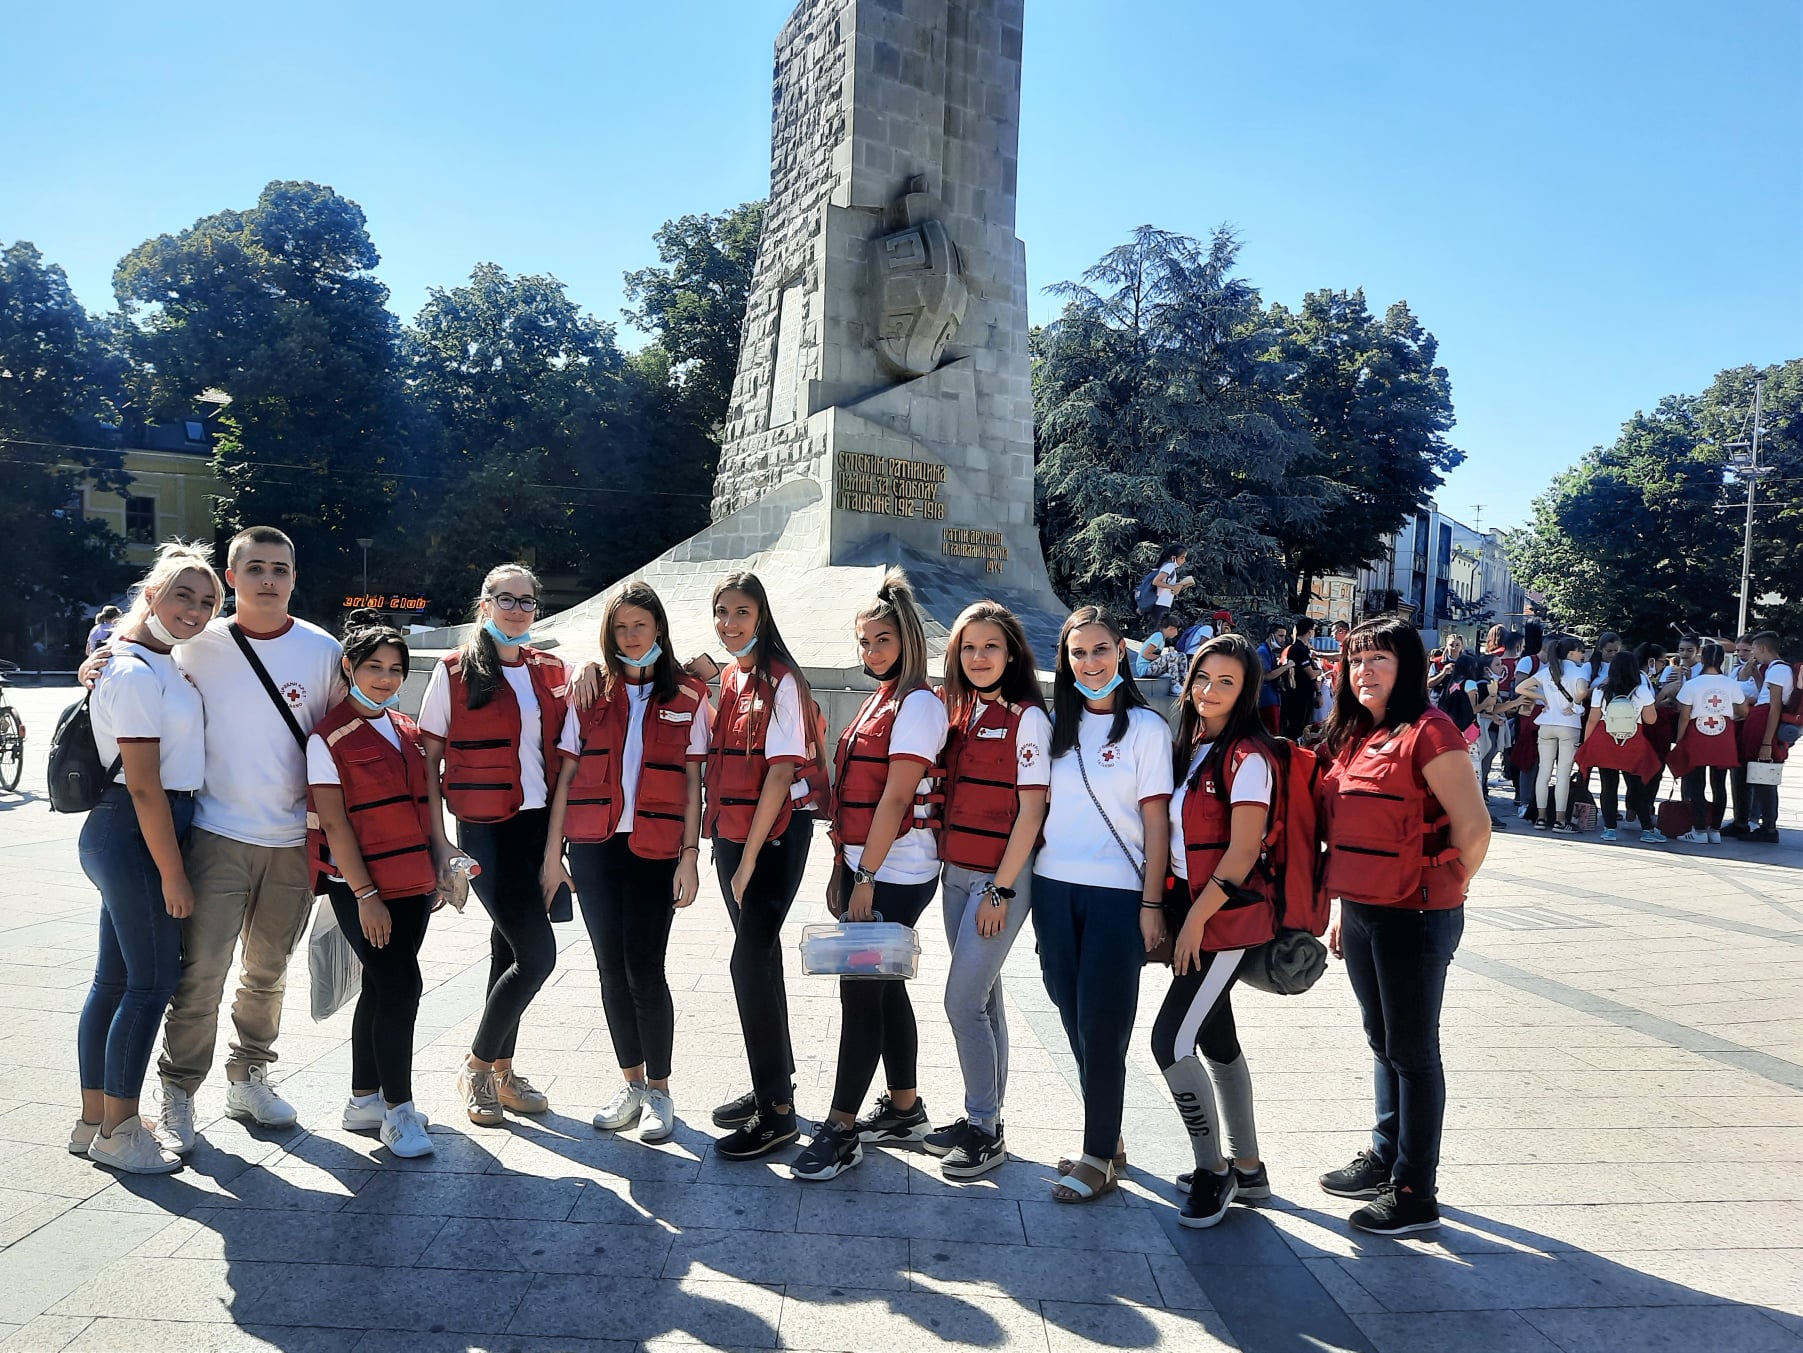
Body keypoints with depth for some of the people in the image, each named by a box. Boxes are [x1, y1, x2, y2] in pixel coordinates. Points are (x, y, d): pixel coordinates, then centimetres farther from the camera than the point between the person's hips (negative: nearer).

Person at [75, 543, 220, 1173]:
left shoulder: (161, 661, 13)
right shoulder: (136, 674, -18)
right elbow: (144, 787, -19)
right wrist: (173, 874, -17)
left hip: (122, 836, 10)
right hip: (135, 834, -10)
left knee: (115, 979, 14)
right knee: (152, 980, -2)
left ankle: (92, 1123, 25)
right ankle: (119, 1133, 9)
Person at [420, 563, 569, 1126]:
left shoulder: (551, 673, 8)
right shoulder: (455, 672, -4)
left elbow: (562, 756, 11)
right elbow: (428, 761, -4)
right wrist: (439, 842, -8)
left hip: (538, 825, 5)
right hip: (485, 829, -5)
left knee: (510, 947, 13)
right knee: (538, 953, -10)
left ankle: (502, 1073, 26)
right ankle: (476, 1068, 10)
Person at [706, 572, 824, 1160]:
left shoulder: (780, 681, -12)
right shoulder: (726, 679, 11)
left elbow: (780, 772, -15)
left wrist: (751, 856, -15)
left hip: (776, 834, -7)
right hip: (731, 831, 8)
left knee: (750, 962, -8)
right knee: (761, 957, 15)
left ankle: (778, 1112, 2)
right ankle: (771, 1084, 28)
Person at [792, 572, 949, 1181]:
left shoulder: (919, 703, -13)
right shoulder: (878, 702, 15)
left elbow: (896, 798, -18)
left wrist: (866, 879, -18)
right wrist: (842, 869, 13)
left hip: (895, 875, -9)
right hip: (864, 868, 9)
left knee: (861, 991, -5)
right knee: (883, 987, 15)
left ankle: (840, 1129, 5)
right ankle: (904, 1109, 27)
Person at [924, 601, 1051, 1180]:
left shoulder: (1027, 718, -11)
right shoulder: (960, 715, 10)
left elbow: (1031, 811, -13)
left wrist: (1000, 891, -15)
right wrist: (949, 868, 8)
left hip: (1001, 879, -7)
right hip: (957, 874, 7)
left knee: (963, 1000, -6)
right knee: (982, 998, 14)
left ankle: (985, 1131, 8)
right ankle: (982, 1119, 25)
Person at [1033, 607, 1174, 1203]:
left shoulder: (1146, 728, -2)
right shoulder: (1057, 724, 9)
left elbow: (1156, 820, -4)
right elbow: (1038, 805, 13)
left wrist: (1152, 904, -8)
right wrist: (1021, 885, 7)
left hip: (1116, 894, -4)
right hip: (1054, 889, 4)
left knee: (1102, 1025, -1)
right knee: (1074, 1019, 9)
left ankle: (1099, 1156, 12)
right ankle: (1105, 1138, 25)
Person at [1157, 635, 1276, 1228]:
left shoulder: (1247, 756, -14)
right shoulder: (1187, 746, 11)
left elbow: (1243, 852, -18)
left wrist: (1196, 919, -15)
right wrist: (1170, 912, 8)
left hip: (1226, 917, -8)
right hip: (1188, 908, 8)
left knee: (1171, 1039, -9)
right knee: (1216, 1039, 15)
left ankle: (1213, 1170, 8)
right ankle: (1247, 1167, 28)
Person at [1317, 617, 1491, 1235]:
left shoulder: (1429, 732, -15)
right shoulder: (1353, 737, 10)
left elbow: (1474, 828, -16)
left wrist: (1443, 892, -5)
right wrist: (1341, 906, 14)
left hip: (1414, 918, -8)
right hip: (1360, 912, 8)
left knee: (1413, 1053, 3)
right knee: (1383, 1044, 20)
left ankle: (1414, 1194, 15)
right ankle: (1383, 1157, 35)